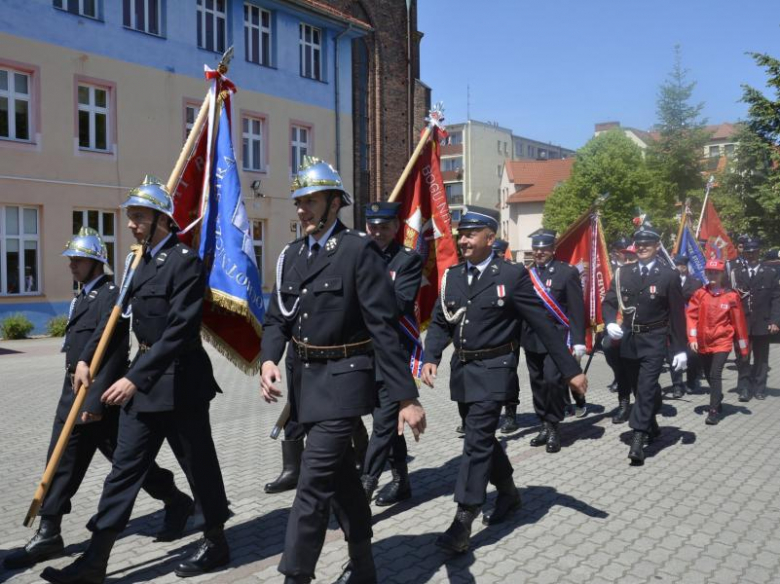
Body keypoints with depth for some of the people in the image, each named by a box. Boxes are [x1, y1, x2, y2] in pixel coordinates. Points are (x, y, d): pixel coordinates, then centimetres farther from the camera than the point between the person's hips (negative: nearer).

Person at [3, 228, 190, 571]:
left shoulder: (111, 295, -14)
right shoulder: (83, 297, 15)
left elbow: (112, 358, -23)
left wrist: (95, 401, -28)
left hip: (100, 396, -8)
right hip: (73, 394, 9)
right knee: (62, 462, 9)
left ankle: (176, 503, 22)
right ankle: (48, 535, 18)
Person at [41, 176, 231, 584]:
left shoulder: (185, 261, -16)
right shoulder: (145, 261, 12)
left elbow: (180, 331, -23)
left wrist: (135, 377, -26)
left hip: (179, 381, -8)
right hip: (144, 380, 8)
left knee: (198, 463, 7)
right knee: (125, 466, 9)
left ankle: (216, 543, 26)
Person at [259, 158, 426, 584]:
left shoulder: (359, 250, -12)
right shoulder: (291, 255, 9)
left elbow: (384, 327, -16)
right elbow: (277, 318, 11)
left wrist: (406, 397, -18)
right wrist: (269, 359, -9)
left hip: (342, 380, -7)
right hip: (305, 380, 7)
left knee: (314, 484, -8)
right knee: (340, 477, 18)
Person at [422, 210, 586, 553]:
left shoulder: (512, 275, -9)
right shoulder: (451, 276, 7)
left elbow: (543, 325, -8)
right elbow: (440, 323, 9)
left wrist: (571, 370, -8)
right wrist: (430, 358, -9)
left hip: (492, 369, -6)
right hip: (461, 369, 6)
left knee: (476, 441, -9)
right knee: (482, 437, 17)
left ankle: (463, 522, -3)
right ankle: (508, 493, 39)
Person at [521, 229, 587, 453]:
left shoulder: (567, 272, -4)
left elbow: (576, 309, -7)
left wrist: (578, 341, -12)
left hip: (556, 337, -4)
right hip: (531, 338, 4)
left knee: (553, 380, -11)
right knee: (537, 382, 10)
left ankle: (553, 428, 5)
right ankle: (545, 426, 23)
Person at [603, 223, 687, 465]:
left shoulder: (669, 275, -5)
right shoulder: (623, 273, 5)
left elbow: (677, 314, -4)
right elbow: (608, 302, 7)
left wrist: (680, 349, -6)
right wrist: (610, 323, -15)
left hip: (654, 342, -4)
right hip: (628, 340, 4)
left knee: (646, 389, -11)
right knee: (639, 389, 16)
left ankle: (638, 440, -11)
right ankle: (651, 427, 36)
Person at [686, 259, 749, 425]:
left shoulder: (731, 296, -6)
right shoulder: (699, 294, -1)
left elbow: (739, 322, -1)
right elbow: (691, 315, 0)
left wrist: (743, 348, 2)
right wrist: (692, 338, -10)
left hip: (722, 342, -3)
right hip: (703, 343, 3)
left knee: (715, 375, -14)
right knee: (709, 376, 14)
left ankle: (714, 411, -8)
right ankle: (718, 402, 37)